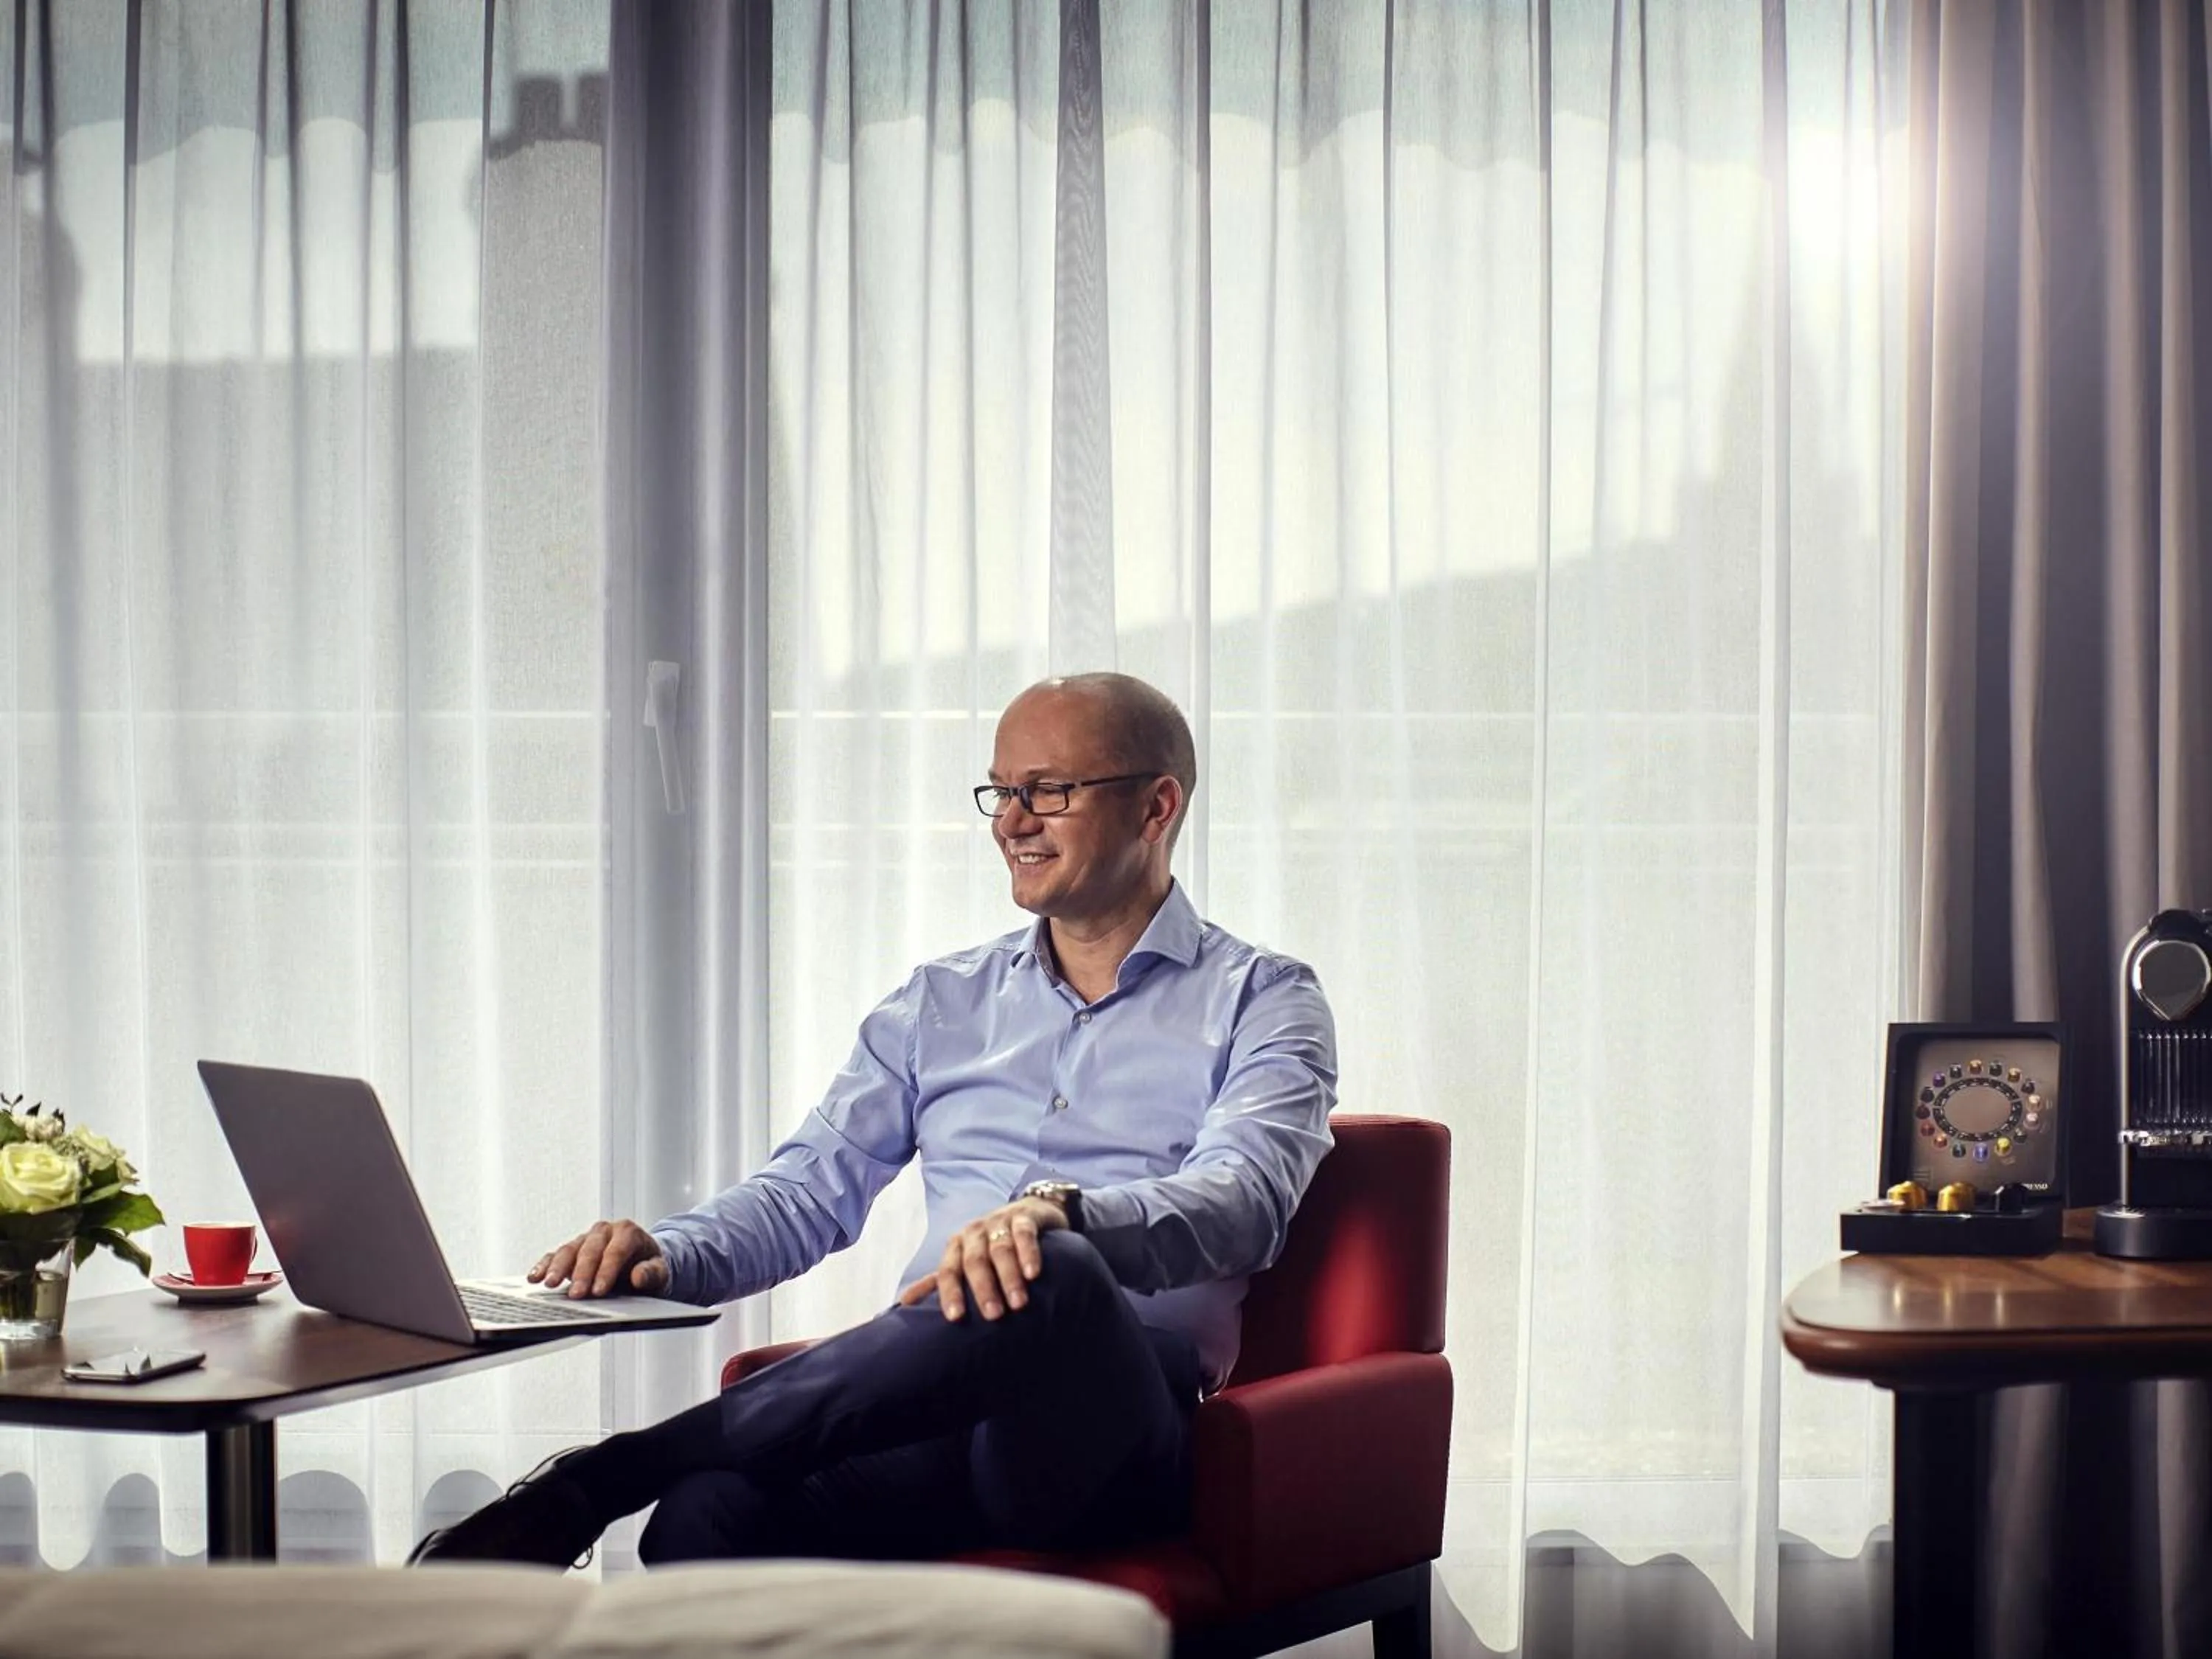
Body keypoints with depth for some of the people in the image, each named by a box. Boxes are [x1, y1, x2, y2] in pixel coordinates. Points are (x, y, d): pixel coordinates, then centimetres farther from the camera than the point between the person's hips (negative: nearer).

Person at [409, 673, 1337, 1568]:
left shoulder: (1261, 1004, 11)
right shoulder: (942, 1004, 27)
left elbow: (1243, 1201, -9)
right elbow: (809, 1192, 19)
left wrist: (1061, 1214, -31)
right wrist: (667, 1257, -5)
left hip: (1108, 1428, -3)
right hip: (930, 1417, 4)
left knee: (1052, 1278, -40)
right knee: (705, 1515, -32)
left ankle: (599, 1479, -33)